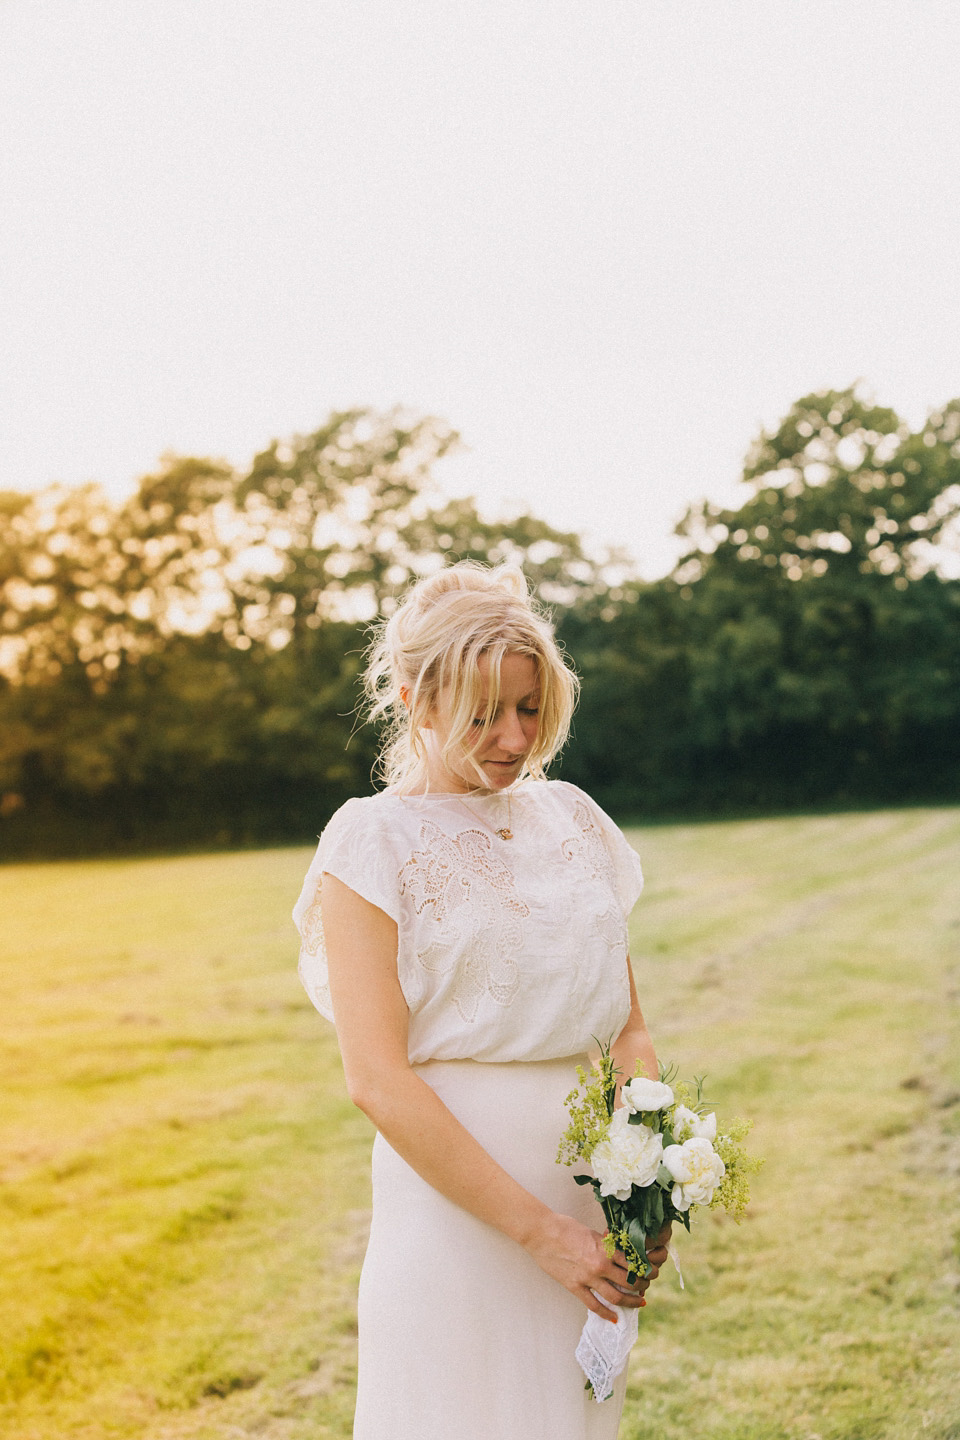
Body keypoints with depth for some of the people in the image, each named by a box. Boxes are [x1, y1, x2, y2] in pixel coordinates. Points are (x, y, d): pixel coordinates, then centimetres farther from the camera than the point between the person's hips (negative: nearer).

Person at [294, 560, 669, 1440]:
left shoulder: (571, 816, 8)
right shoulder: (373, 839, -8)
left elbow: (628, 1026, 11)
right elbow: (377, 1078, -15)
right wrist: (538, 1231, -18)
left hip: (587, 1191, 5)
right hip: (452, 1201, -5)